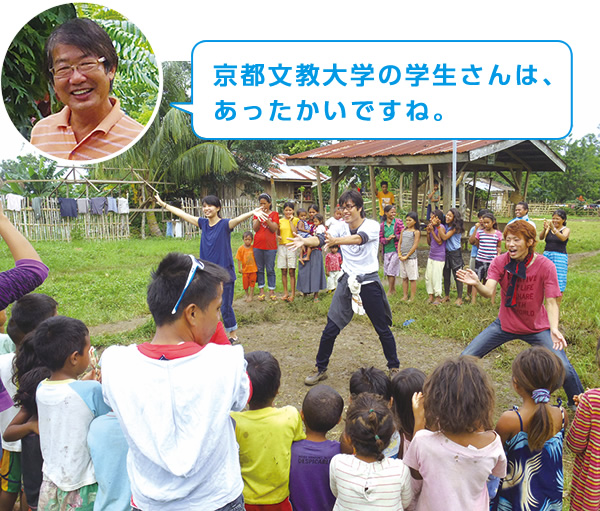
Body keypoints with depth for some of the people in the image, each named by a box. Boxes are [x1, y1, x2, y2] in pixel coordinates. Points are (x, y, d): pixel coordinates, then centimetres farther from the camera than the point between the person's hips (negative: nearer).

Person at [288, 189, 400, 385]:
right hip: (347, 282, 3)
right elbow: (322, 238, -16)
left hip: (369, 283, -3)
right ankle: (321, 369, 18)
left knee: (383, 329, 8)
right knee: (330, 329, 2)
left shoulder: (372, 226, -12)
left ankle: (394, 367, 29)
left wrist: (336, 240, -51)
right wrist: (304, 241, -38)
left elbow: (359, 238, -33)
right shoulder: (341, 227, 0)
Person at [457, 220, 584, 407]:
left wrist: (554, 329, -36)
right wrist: (476, 284, -49)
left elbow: (551, 302, -18)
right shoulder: (500, 262, -13)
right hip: (505, 324, 2)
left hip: (537, 327, -1)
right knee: (466, 358, -6)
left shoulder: (545, 266, -18)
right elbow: (488, 292, -25)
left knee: (564, 368, -14)